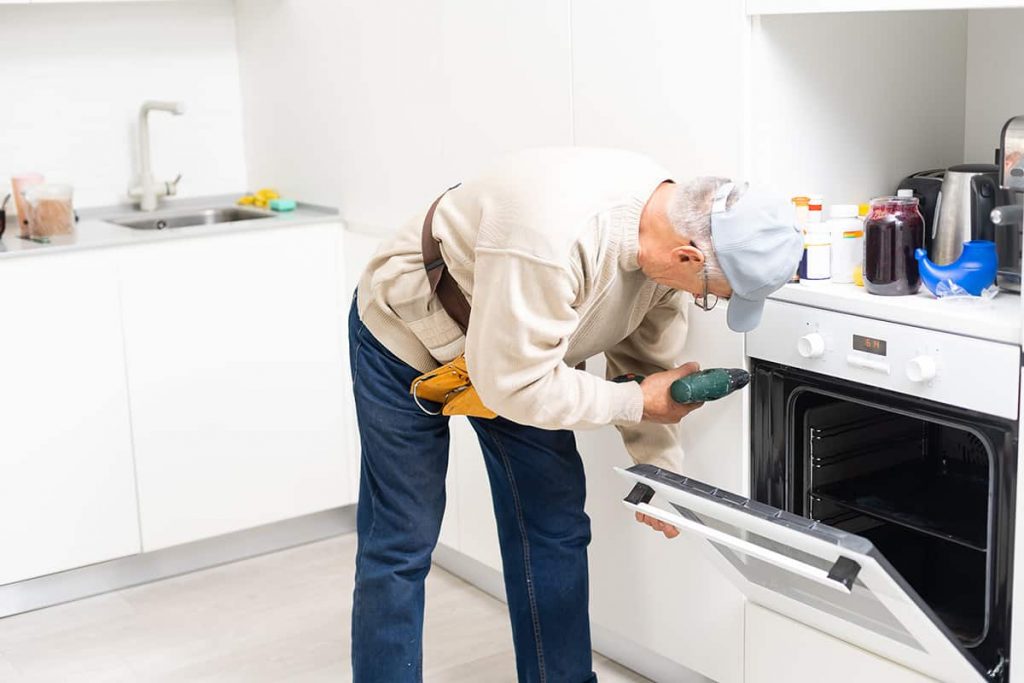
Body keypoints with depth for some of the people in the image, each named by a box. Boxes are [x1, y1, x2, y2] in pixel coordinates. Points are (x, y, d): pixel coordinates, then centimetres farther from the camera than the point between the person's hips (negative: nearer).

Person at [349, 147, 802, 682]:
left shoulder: (673, 225, -16)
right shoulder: (553, 238, -42)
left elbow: (645, 360, -2)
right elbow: (512, 384, -34)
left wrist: (659, 468, -4)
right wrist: (639, 403, -25)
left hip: (521, 344, 7)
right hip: (405, 333, -7)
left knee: (555, 526, 6)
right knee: (403, 541, -2)